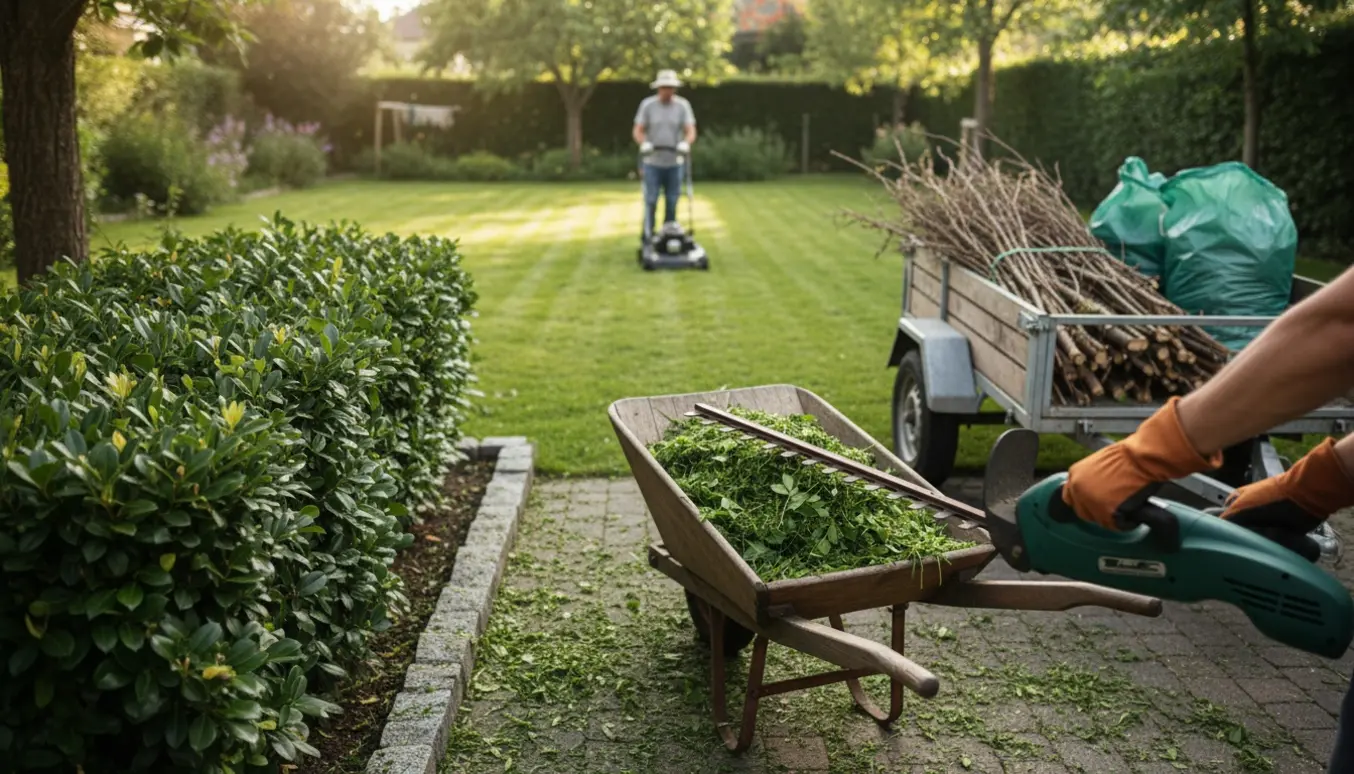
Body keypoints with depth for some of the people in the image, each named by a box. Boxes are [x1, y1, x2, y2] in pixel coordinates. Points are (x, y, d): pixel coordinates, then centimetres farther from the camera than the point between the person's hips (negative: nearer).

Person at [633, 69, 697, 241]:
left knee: (672, 203, 5)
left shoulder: (682, 105, 1)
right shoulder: (647, 105, -1)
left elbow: (690, 131, -4)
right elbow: (638, 131, -1)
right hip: (652, 162, -1)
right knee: (651, 202, -4)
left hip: (674, 163, 1)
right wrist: (644, 143, -22)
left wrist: (685, 143, -25)